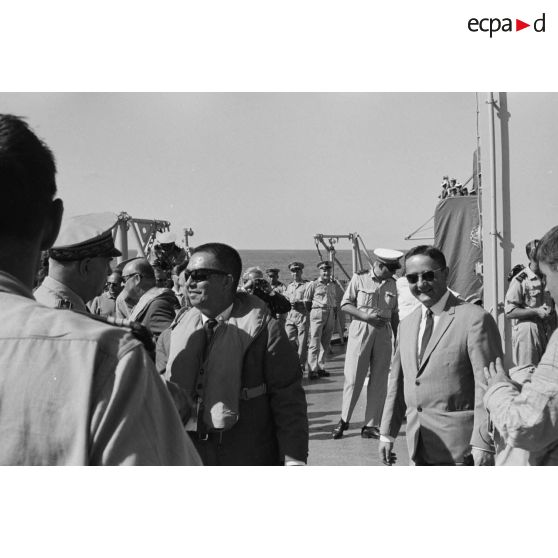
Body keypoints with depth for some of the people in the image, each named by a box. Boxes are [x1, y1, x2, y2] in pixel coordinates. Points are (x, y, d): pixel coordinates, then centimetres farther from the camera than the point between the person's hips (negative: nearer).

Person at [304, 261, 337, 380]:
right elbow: (307, 301, 1)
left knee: (325, 343, 9)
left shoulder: (332, 285, 14)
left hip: (330, 314, 6)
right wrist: (310, 313, 1)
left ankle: (321, 368, 17)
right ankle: (312, 370, -7)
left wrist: (334, 313, 12)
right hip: (318, 313, -6)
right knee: (314, 344, -8)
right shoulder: (313, 285, -2)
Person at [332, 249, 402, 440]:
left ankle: (370, 425, 13)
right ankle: (344, 420, 15)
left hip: (384, 333, 4)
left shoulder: (392, 284, 9)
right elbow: (345, 304, -2)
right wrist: (366, 316, -15)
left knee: (379, 381, 4)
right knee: (353, 378, -2)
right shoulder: (359, 278, -2)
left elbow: (394, 314, 14)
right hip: (360, 331, -4)